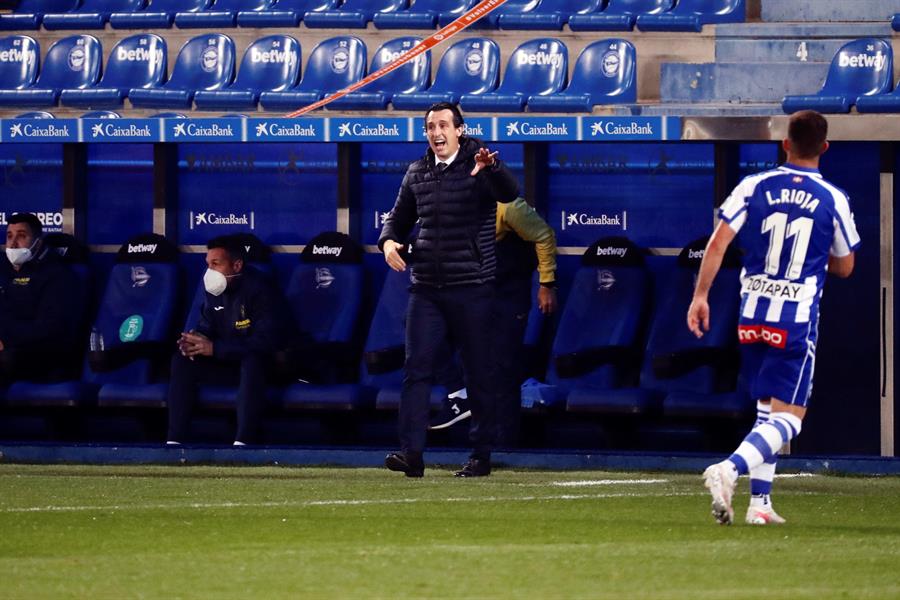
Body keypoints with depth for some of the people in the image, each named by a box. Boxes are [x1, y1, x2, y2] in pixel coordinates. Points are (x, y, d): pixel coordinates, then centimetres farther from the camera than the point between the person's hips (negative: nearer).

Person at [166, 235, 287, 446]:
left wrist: (215, 348, -30)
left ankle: (243, 442, -43)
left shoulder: (258, 288, -21)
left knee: (252, 361, -40)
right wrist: (197, 339, -17)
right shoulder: (214, 289, 1)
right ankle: (175, 440, -19)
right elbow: (207, 326, 11)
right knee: (182, 360, -13)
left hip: (259, 364, -7)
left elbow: (266, 340, -28)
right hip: (227, 363, 7)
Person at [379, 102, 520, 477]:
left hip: (471, 288, -4)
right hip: (426, 288, 4)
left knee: (479, 372, 3)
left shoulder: (477, 168, -4)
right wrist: (388, 241, 0)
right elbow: (399, 217, 23)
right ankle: (411, 453, -12)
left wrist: (490, 167, -45)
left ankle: (481, 456, 11)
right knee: (416, 368, -7)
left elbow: (510, 193, -24)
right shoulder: (417, 173, 12)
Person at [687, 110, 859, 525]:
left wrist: (700, 295, -3)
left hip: (752, 315, 3)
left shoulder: (754, 187, 0)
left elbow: (718, 242, -7)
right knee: (787, 417, -4)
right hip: (798, 319, -3)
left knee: (767, 409, 18)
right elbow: (844, 268, 8)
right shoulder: (834, 200, -3)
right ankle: (729, 469, -29)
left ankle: (759, 502, 13)